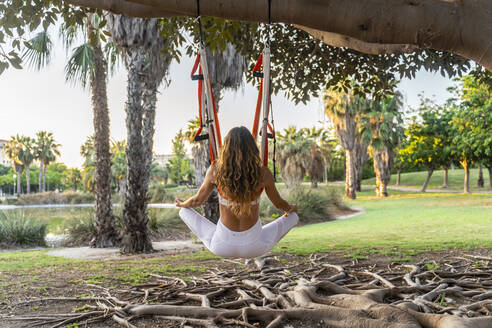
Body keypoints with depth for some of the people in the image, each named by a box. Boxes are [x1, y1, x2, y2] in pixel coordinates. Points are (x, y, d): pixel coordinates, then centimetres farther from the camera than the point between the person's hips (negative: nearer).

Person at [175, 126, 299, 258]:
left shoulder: (216, 170, -13)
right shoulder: (263, 173, -14)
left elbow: (198, 200, 3)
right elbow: (279, 204, 3)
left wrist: (182, 204, 27)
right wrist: (291, 208, 28)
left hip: (221, 247, 1)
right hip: (254, 247, 0)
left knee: (184, 212, 21)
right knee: (293, 216, 20)